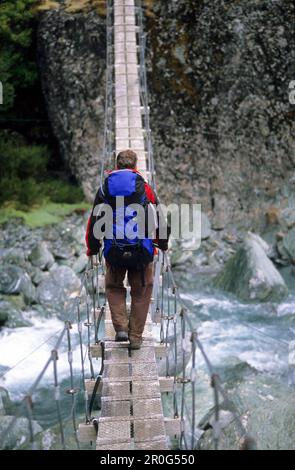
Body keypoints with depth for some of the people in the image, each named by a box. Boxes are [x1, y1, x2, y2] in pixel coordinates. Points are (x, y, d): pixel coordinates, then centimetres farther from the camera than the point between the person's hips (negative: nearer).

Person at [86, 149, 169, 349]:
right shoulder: (145, 188, 1)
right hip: (142, 251, -1)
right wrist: (163, 244, 21)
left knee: (114, 288, 21)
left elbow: (94, 221, 7)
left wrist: (92, 249, 19)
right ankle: (136, 337, 13)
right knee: (141, 292, 13)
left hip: (113, 252, 1)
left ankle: (121, 327, 5)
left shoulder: (104, 189, 4)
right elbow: (158, 220, 6)